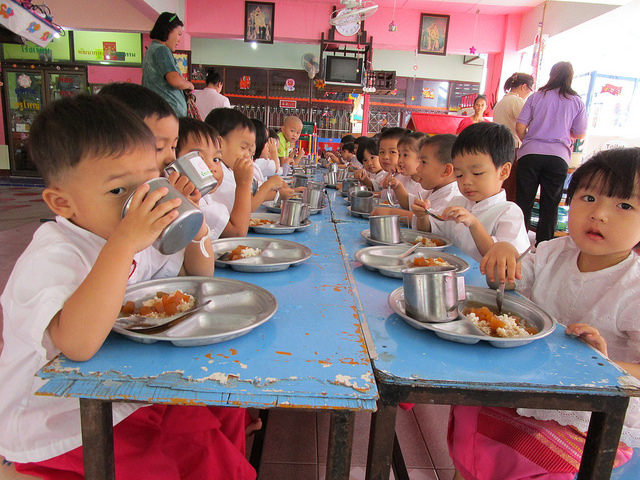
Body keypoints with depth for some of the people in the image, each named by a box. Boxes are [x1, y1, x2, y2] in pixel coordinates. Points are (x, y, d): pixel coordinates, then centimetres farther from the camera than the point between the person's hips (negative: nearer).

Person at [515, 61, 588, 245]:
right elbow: (580, 134, 11)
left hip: (530, 154, 0)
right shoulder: (577, 102, 8)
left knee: (524, 202, 6)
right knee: (550, 205, 7)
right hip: (558, 156, 0)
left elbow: (520, 127, 1)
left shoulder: (536, 97, 7)